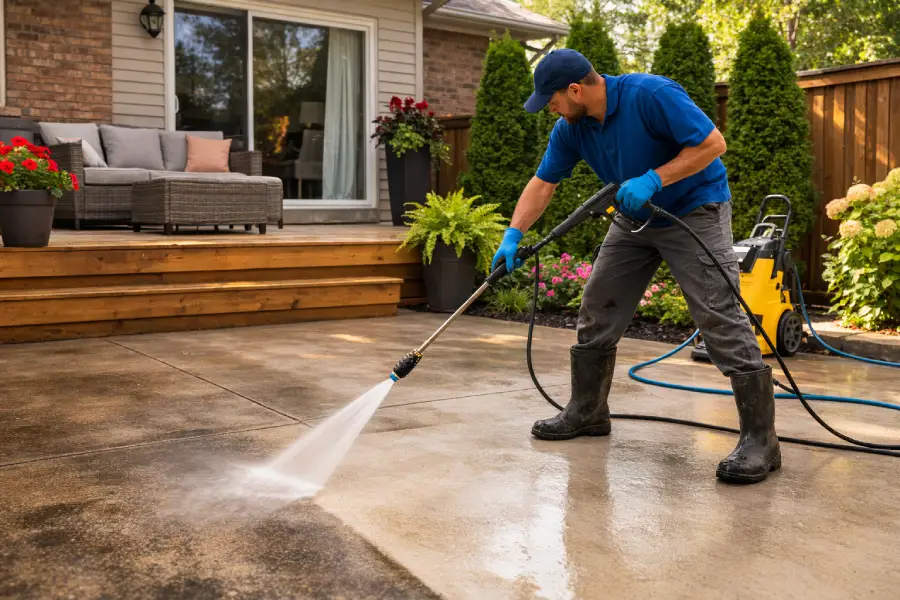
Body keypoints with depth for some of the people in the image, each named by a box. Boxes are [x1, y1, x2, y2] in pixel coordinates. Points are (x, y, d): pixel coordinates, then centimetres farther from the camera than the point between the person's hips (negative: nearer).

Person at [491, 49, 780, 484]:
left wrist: (653, 179, -30)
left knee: (721, 318, -15)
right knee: (597, 310, 7)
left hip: (695, 212, -7)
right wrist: (512, 236, -10)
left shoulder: (651, 95, -26)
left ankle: (760, 440, -11)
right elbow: (542, 183, 0)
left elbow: (713, 143, -24)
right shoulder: (571, 128, -5)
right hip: (636, 217, 8)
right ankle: (586, 412, 21)